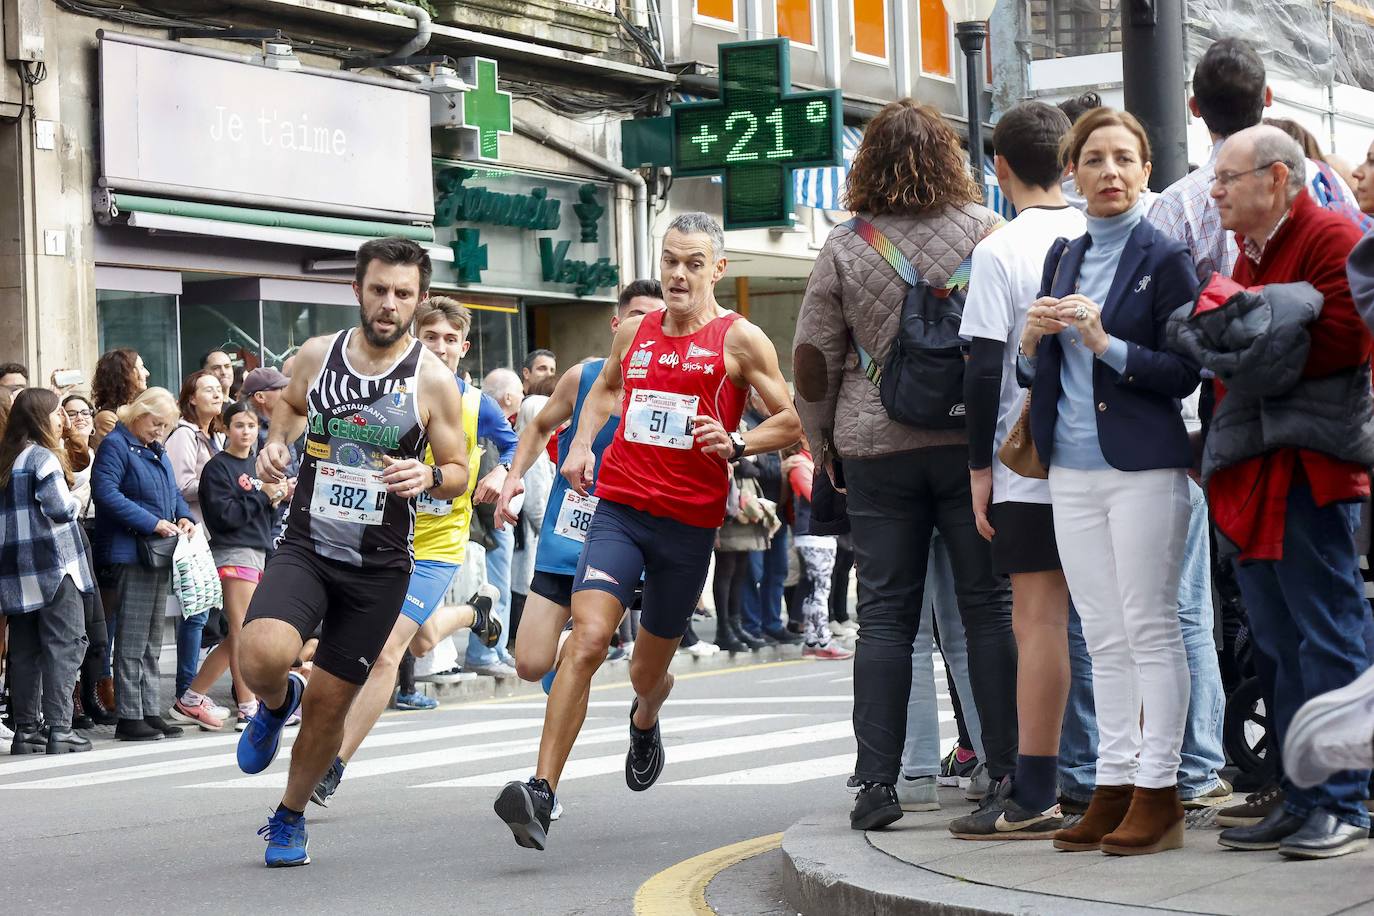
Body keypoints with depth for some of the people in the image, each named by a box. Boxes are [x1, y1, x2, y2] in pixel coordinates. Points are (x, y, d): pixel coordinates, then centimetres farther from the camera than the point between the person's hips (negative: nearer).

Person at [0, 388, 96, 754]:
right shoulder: (42, 457, -10)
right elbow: (60, 506, -17)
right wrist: (76, 506, 3)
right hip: (53, 564, -8)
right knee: (64, 644, -5)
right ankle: (58, 728, -10)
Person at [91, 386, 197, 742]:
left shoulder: (157, 451, 19)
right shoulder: (115, 445, -9)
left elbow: (173, 492, 26)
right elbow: (106, 492, -21)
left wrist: (184, 517, 3)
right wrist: (153, 523, -22)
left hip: (159, 557, 9)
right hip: (130, 555, -9)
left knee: (152, 640, 12)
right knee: (132, 639, -8)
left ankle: (150, 712, 17)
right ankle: (129, 717, -6)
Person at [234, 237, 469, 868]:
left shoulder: (432, 380, -6)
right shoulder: (318, 355, 1)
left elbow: (458, 472, 2)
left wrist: (429, 476, -21)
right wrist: (276, 443, 3)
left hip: (378, 567, -1)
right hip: (304, 548, 1)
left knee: (329, 702, 5)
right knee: (260, 657, -26)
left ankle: (290, 817, 31)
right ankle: (277, 701, 12)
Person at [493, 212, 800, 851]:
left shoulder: (740, 339, 0)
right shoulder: (634, 331, 11)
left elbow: (792, 421, 2)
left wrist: (737, 445, -16)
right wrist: (582, 442, 14)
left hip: (691, 521, -1)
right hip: (618, 509, 1)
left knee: (648, 671, 13)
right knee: (588, 638, -21)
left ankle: (645, 722, 52)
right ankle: (541, 791, -26)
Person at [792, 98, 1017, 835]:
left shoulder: (843, 248, 1)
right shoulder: (982, 229, -1)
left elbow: (812, 360, 3)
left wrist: (824, 447, 15)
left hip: (876, 450, 1)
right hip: (973, 439, -1)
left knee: (885, 616, 4)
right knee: (990, 607, 5)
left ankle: (877, 781, 0)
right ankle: (1007, 770, 5)